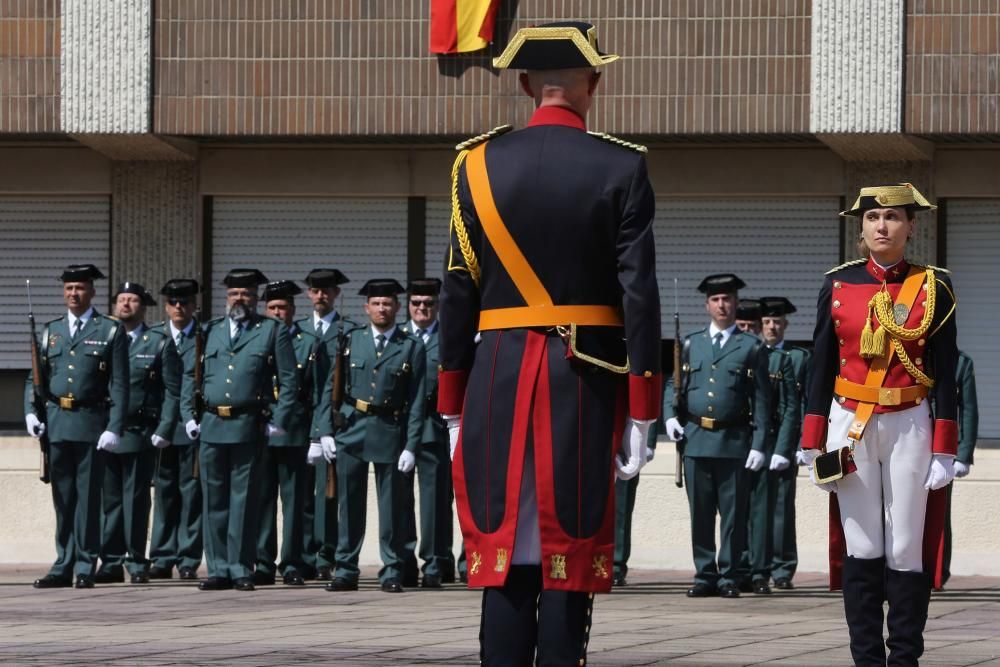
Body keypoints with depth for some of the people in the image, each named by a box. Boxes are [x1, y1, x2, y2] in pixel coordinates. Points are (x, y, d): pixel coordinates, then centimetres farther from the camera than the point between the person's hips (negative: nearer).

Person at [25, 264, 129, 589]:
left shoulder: (111, 331, 2)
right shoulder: (51, 331, 14)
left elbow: (119, 386, -2)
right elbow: (35, 378, 15)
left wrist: (114, 428, -11)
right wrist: (30, 412, -2)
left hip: (91, 424, -4)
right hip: (56, 423, 4)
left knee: (88, 496, -1)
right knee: (62, 497, 7)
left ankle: (85, 567, 4)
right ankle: (63, 567, 12)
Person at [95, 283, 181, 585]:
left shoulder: (160, 344, 6)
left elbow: (172, 391, 2)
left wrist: (163, 432, -8)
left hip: (140, 434, -2)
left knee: (136, 500, -1)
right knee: (110, 500, 3)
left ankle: (137, 563, 4)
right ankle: (111, 563, 6)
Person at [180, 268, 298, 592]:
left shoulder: (273, 331, 5)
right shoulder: (210, 331, 15)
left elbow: (289, 380, 2)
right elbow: (190, 376, 18)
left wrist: (278, 422, -5)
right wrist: (189, 416, 8)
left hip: (249, 428, -3)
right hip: (211, 427, 3)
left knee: (243, 501, -1)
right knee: (214, 501, 5)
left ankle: (241, 570, 4)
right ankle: (219, 570, 10)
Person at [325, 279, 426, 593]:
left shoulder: (412, 348, 3)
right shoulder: (350, 340, 9)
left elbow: (416, 401, -1)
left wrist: (411, 446, -8)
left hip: (389, 431, -2)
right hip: (351, 429, 2)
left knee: (391, 505, 1)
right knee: (350, 504, 4)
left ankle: (392, 573, 8)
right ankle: (345, 571, 10)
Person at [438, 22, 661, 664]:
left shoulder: (479, 164, 2)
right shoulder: (621, 167, -3)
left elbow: (459, 293, 3)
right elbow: (639, 293, -7)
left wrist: (454, 412, 9)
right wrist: (640, 414, -3)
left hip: (499, 378, 2)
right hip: (587, 384, -2)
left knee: (505, 559, 5)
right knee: (569, 559, 1)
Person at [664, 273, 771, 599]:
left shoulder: (751, 347, 7)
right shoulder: (691, 344, 14)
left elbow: (761, 400, 4)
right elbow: (674, 384, 18)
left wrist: (759, 445, -4)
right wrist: (671, 416, -2)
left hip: (734, 441, -2)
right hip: (696, 438, 2)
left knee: (733, 514, -1)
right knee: (700, 514, 4)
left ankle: (729, 577, 6)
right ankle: (705, 575, 10)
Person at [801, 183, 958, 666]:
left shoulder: (933, 288, 1)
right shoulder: (838, 285, 4)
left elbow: (945, 374, 1)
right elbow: (822, 367, 7)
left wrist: (944, 450, -4)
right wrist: (813, 444, 3)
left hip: (909, 427, -1)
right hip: (851, 427, 1)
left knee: (908, 550, 0)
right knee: (861, 550, 1)